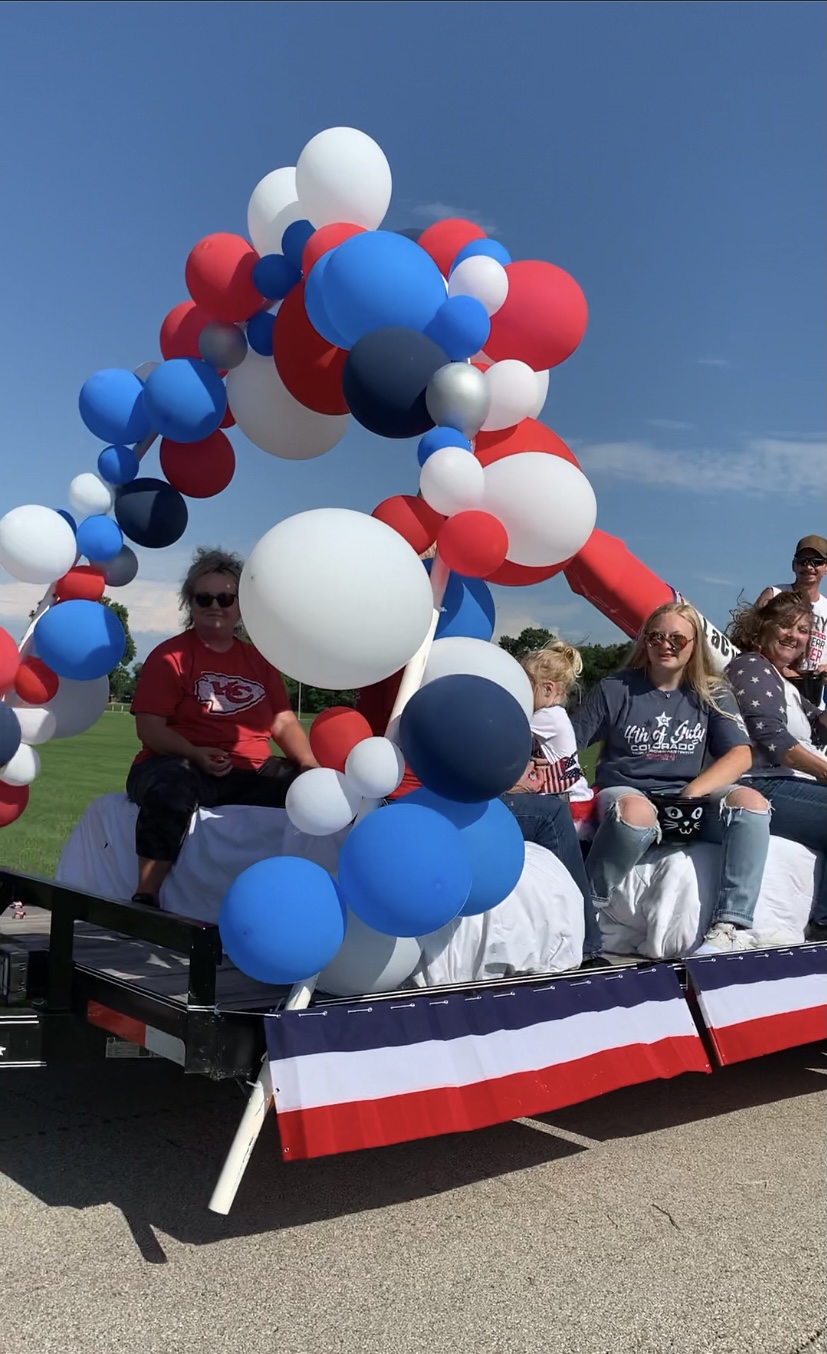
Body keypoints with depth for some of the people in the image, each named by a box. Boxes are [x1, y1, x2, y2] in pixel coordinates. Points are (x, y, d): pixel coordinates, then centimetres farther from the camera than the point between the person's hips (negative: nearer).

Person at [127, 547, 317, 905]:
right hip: (184, 765, -5)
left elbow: (283, 721, 13)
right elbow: (149, 727, -7)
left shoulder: (257, 660, 17)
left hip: (250, 774, 5)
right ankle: (146, 898, -32)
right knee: (171, 787, -39)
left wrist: (312, 766, -4)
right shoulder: (170, 655, 1)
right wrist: (195, 754, -25)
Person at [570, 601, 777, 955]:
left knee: (751, 802, -26)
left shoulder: (713, 694, 8)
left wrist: (693, 792, -19)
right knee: (636, 813, -39)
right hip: (625, 792, -3)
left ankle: (733, 928, -30)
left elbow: (740, 755, -3)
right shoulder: (614, 689, 2)